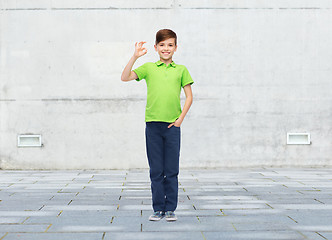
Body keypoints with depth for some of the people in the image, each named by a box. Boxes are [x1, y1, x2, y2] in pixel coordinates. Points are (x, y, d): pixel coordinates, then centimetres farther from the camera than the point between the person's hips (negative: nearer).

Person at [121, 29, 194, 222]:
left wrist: (180, 119, -1)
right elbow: (125, 77, -1)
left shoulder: (181, 70, 8)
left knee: (171, 171, 2)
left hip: (172, 126, 0)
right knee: (156, 171, 4)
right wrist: (135, 57, -10)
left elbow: (189, 97, 8)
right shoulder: (149, 68, 8)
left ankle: (170, 209, 11)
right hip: (153, 124, 0)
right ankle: (158, 209, 12)